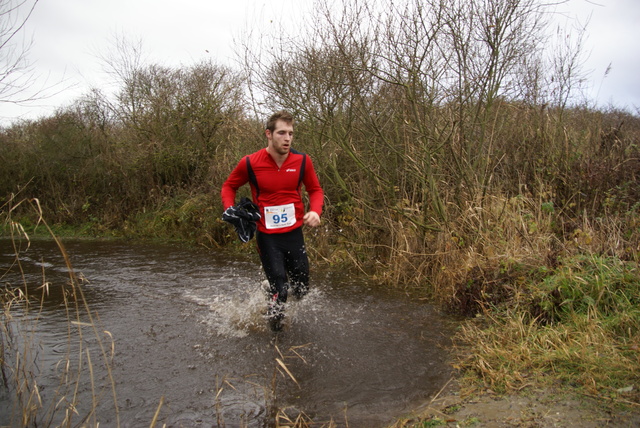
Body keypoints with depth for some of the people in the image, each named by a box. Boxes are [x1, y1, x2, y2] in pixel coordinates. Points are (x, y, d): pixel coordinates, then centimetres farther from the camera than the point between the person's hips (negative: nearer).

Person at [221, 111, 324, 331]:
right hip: (267, 236, -3)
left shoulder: (302, 161, -5)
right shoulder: (250, 163, -10)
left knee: (301, 290, 12)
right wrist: (230, 210, -10)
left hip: (294, 233, 3)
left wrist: (315, 211, -11)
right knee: (280, 290, -4)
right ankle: (274, 327, 29)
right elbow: (229, 187, 7)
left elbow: (315, 190, 9)